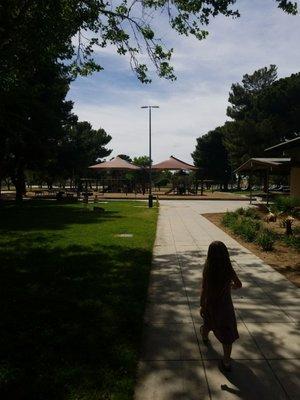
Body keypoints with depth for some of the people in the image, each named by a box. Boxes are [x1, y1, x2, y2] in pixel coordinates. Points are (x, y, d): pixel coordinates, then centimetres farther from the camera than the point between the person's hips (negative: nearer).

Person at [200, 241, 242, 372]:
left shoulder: (208, 270, -23)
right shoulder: (229, 270, -21)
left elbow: (204, 290, -15)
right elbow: (239, 285, -5)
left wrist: (201, 305, -1)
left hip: (210, 303, 1)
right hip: (225, 305, -1)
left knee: (209, 321, 32)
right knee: (227, 335, 13)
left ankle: (204, 336, 61)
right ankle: (226, 362, 20)